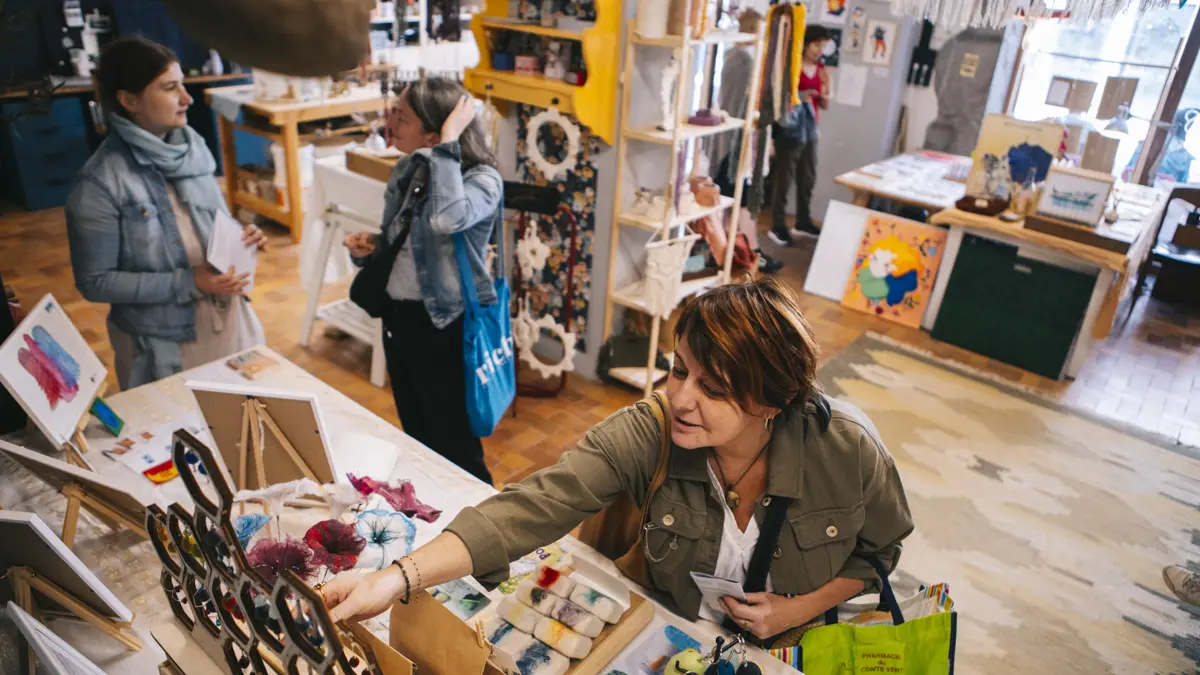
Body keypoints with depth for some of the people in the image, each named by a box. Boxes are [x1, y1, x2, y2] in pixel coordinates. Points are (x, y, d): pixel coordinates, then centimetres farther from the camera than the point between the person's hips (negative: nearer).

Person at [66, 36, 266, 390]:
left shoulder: (192, 146, -1)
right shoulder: (99, 183, -18)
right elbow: (95, 281, -14)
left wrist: (241, 234, -9)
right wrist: (187, 283, -21)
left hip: (230, 320, 5)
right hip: (162, 345, -5)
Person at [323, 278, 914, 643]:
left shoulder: (848, 451, -22)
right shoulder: (646, 436, -25)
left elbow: (880, 549, -2)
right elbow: (535, 507, -34)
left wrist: (802, 608, -16)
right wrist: (400, 578, -45)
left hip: (801, 647, 1)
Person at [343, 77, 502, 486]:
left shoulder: (482, 179, -18)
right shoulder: (407, 170, 5)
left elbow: (447, 219, -41)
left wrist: (448, 145, -31)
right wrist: (368, 249, -5)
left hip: (444, 325, -8)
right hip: (398, 316, 8)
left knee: (454, 448, 4)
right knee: (417, 440, 23)